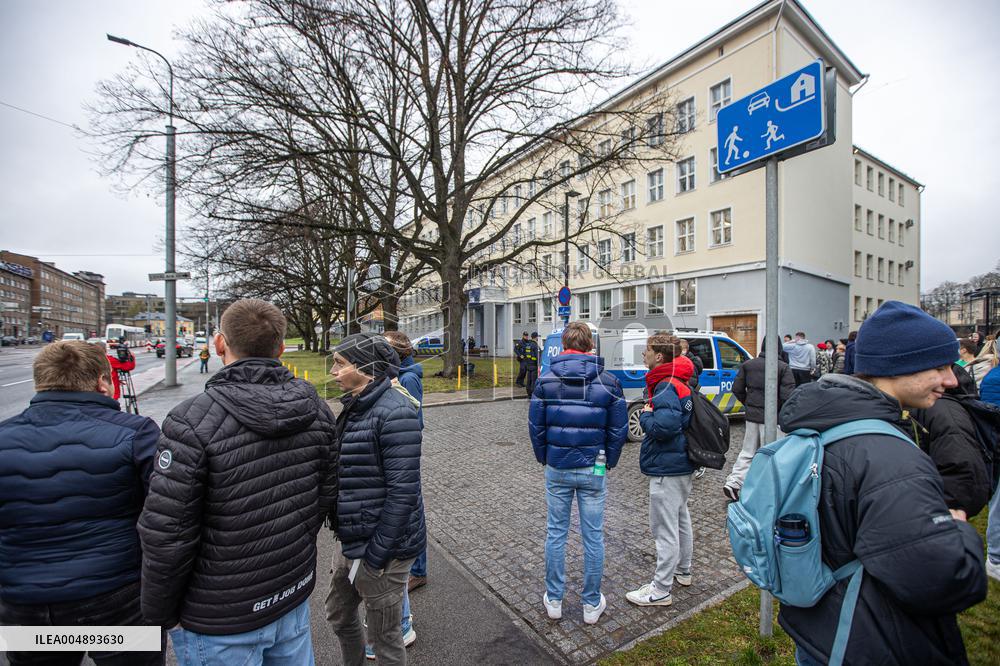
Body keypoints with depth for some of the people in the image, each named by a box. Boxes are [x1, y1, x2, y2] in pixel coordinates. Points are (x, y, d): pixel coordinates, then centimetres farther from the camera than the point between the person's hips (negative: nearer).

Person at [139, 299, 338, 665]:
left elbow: (166, 536, -19)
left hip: (220, 624, -4)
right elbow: (326, 494, 0)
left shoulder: (192, 421, -24)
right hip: (296, 596, 4)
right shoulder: (314, 407, -9)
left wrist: (160, 613, -1)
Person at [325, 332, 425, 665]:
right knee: (338, 614, 28)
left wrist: (377, 553, -19)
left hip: (381, 545, -9)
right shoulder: (356, 406, 5)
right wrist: (344, 537, 16)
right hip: (349, 539, 9)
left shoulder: (394, 412, -24)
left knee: (384, 637, 13)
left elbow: (404, 490, -25)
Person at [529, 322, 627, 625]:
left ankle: (554, 600, 29)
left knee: (556, 533, 15)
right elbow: (619, 430, -3)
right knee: (593, 536, 13)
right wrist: (608, 462, 10)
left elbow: (536, 427, -2)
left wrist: (545, 459, 11)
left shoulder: (546, 381, -6)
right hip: (593, 471, 0)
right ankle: (592, 604, 29)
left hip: (557, 470, 1)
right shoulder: (608, 382, -6)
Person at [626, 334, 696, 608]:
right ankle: (683, 571, 43)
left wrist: (645, 415, -17)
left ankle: (661, 590, 14)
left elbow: (664, 426, -35)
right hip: (681, 465, 11)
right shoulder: (680, 383, 9)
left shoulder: (667, 387, -23)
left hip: (667, 469, -11)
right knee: (680, 520, 24)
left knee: (665, 529, 1)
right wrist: (651, 414, 8)